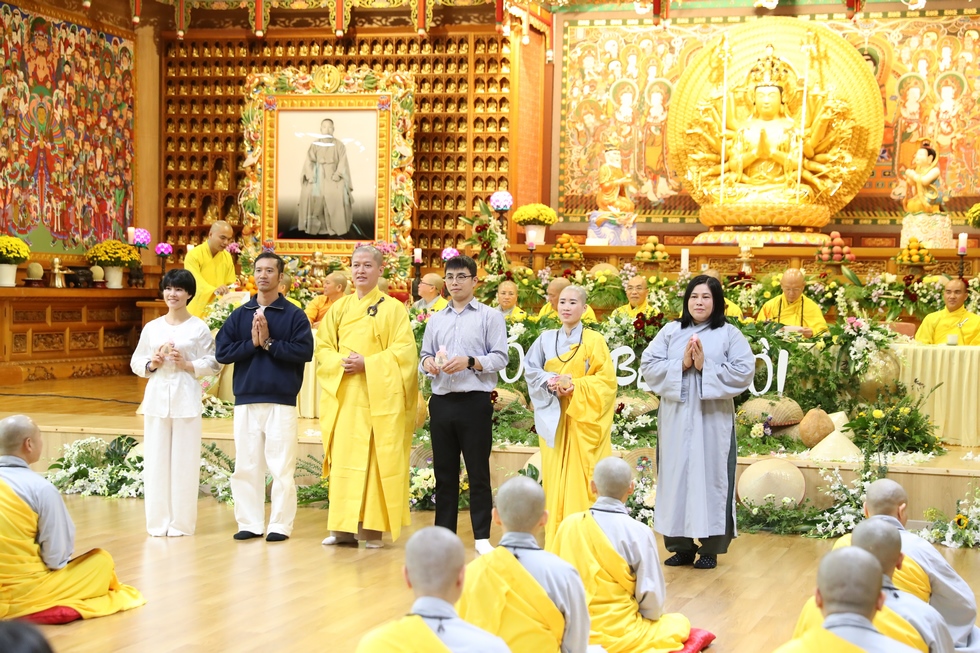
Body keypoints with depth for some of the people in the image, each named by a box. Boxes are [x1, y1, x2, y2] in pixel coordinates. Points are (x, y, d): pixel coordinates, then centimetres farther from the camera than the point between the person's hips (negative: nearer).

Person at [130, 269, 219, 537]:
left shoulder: (199, 328, 1)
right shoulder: (152, 328, 10)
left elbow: (213, 363, 0)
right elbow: (136, 362, 13)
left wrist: (188, 365, -13)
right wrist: (151, 364, -6)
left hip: (186, 399, -3)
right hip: (157, 398, 3)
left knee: (184, 461, -1)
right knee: (156, 461, 2)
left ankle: (181, 523, 7)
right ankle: (158, 522, 10)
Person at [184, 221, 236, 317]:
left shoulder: (227, 257, 8)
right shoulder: (193, 255, -10)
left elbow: (230, 285, 10)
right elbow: (195, 281, -23)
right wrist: (214, 290, -41)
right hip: (197, 312, -5)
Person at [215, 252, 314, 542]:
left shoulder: (294, 315, 0)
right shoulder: (239, 315, 10)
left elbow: (304, 352, -11)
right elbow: (222, 352, 1)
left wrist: (269, 343, -12)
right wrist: (252, 343, -11)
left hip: (281, 401, -3)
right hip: (245, 401, 3)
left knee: (282, 467, -3)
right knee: (245, 466, 6)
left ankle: (280, 525, 4)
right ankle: (250, 523, 15)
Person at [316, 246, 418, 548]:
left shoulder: (393, 308, 1)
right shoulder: (339, 308, 14)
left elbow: (403, 351, -7)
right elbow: (323, 347, 10)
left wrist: (367, 364, -16)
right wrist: (340, 362, -10)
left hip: (379, 396, -4)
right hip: (344, 396, 4)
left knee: (377, 459, -4)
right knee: (344, 458, 1)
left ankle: (373, 527, 0)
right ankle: (344, 527, 5)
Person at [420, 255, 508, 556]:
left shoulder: (490, 317, 3)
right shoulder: (436, 320, 18)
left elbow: (500, 358, -4)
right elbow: (424, 355, 18)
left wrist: (470, 362, -18)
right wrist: (428, 362, -5)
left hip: (475, 403, -4)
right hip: (442, 402, 4)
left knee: (478, 471, -2)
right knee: (444, 471, 7)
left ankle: (482, 536, 2)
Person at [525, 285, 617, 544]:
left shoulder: (594, 340, 0)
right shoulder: (546, 339, 9)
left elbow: (607, 379, -4)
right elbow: (530, 370, 8)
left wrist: (577, 386, -17)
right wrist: (550, 382, -11)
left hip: (583, 417, -3)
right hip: (553, 417, 3)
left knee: (581, 472, -6)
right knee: (555, 473, 1)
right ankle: (555, 535, 6)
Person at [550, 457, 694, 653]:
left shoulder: (569, 524, -4)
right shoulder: (638, 533, -14)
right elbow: (652, 596, -10)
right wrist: (651, 616, 12)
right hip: (618, 634, -6)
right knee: (679, 624, 20)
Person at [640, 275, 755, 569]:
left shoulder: (730, 334, 2)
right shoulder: (670, 331, 8)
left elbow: (744, 371, -7)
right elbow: (648, 365, 1)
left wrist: (706, 366, -14)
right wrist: (681, 365, -12)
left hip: (712, 419, -2)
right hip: (676, 418, 2)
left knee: (710, 476, -1)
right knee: (676, 476, 4)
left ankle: (710, 547, 7)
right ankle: (680, 545, 12)